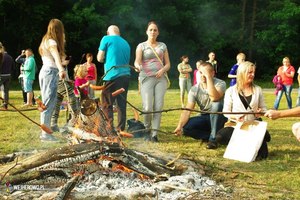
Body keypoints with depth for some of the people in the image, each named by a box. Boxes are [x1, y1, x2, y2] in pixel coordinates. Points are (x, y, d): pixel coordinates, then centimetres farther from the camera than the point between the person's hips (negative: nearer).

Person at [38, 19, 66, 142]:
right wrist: (61, 70, -47)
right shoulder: (51, 42, -13)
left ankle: (46, 132, 22)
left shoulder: (46, 41, 16)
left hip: (46, 71, 10)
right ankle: (45, 134, -9)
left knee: (50, 104, 15)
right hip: (50, 72, -10)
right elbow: (56, 56, -32)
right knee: (48, 104, -9)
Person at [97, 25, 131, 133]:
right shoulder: (126, 43, 20)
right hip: (126, 75, 6)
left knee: (106, 104, -2)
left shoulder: (106, 39, 3)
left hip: (112, 75, -6)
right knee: (121, 104, 10)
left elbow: (99, 58, 2)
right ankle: (121, 129, 11)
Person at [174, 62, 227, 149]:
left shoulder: (220, 84, -14)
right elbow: (187, 110, -13)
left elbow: (214, 98, -37)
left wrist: (208, 77, -35)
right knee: (185, 128, -24)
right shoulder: (195, 89, -6)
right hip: (204, 117, 3)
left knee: (216, 105, -36)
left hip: (218, 118, -3)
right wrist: (179, 126, -30)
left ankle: (213, 139, -23)